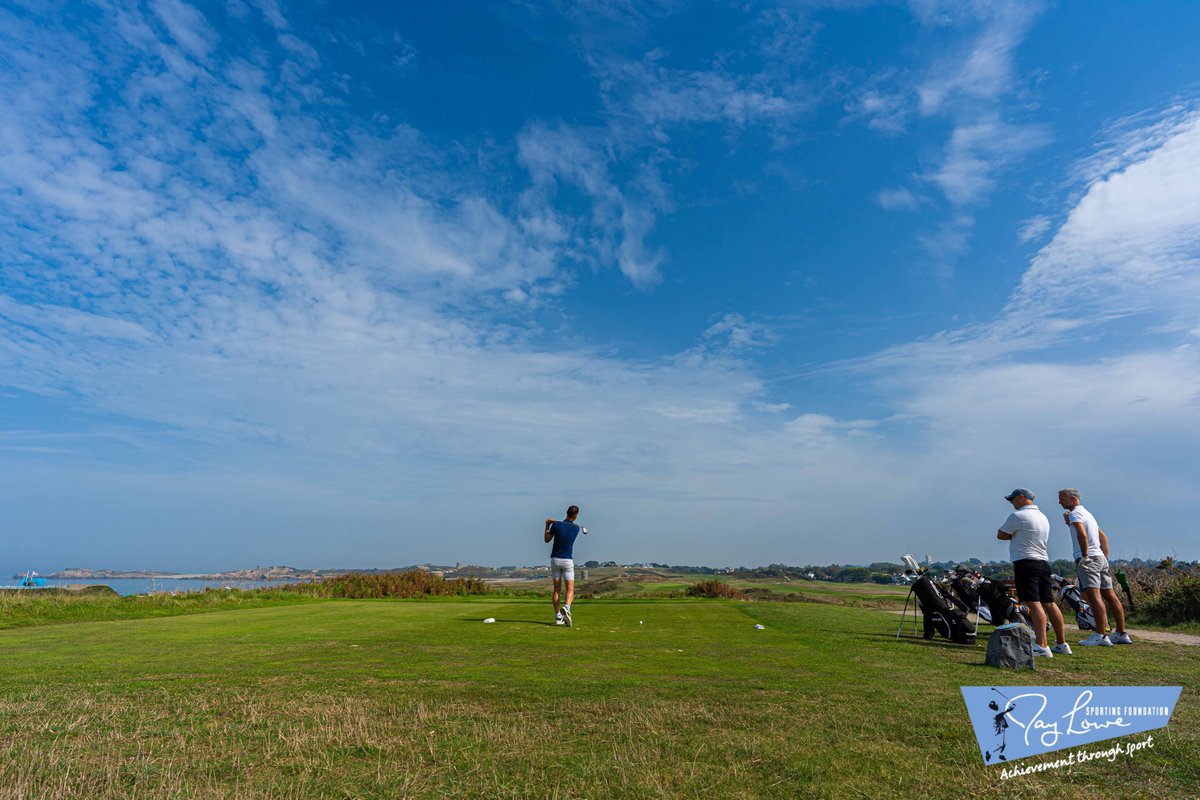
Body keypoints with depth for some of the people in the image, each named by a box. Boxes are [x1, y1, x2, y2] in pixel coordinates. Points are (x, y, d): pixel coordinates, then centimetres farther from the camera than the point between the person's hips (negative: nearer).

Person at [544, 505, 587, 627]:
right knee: (570, 590, 2)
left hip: (555, 559, 1)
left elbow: (547, 539, 5)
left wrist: (547, 525, 10)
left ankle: (558, 617, 4)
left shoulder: (556, 525, -7)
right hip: (568, 560, -1)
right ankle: (566, 608, -27)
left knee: (557, 589, 9)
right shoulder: (577, 528, -2)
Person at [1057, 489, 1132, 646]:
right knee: (1110, 596, 12)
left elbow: (1082, 534, -24)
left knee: (1094, 596, -15)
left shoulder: (1075, 513, -7)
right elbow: (1103, 537, 28)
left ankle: (1101, 636, -20)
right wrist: (1105, 558, 26)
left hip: (1088, 559, -10)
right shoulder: (1087, 513, 23)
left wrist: (1085, 555, -17)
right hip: (1101, 557, 10)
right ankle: (1121, 634, 18)